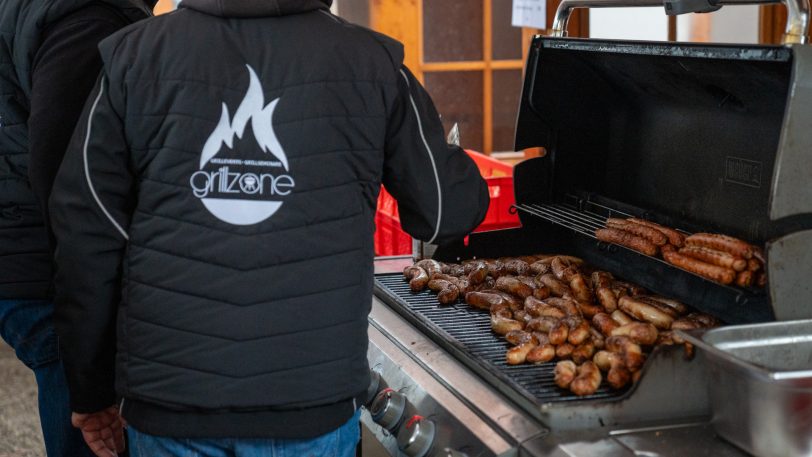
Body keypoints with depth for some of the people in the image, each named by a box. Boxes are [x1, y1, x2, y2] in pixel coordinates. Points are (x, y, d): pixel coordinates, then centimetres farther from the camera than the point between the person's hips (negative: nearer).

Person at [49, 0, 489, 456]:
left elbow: (86, 238, 0)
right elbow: (447, 210, 4)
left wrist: (92, 390, 9)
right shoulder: (372, 61, -4)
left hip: (166, 400, 1)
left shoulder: (133, 53, -1)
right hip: (313, 402, -1)